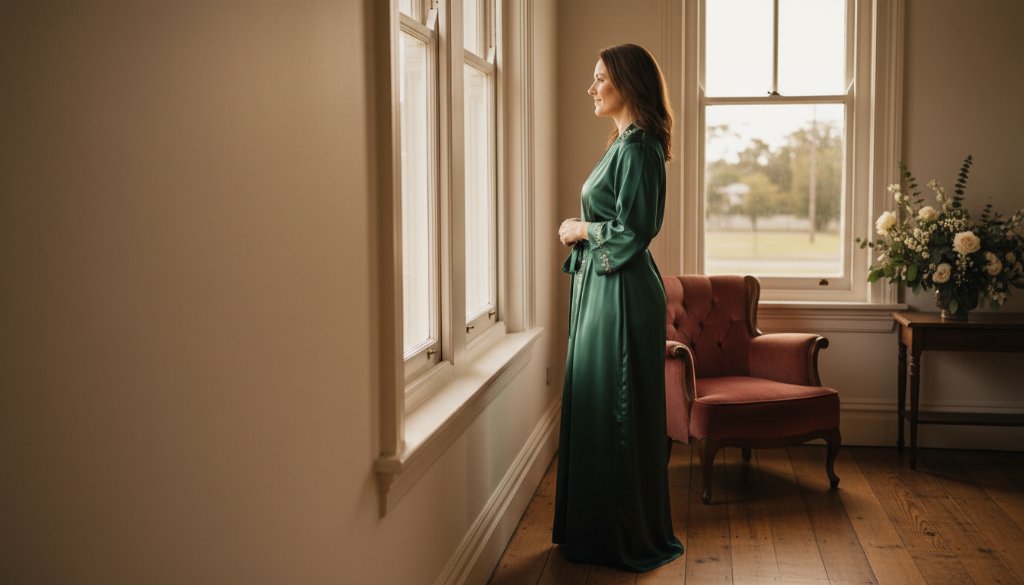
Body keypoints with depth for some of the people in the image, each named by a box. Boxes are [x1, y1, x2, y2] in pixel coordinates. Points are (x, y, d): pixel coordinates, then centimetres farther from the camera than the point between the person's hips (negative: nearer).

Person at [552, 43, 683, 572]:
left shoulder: (637, 147, -15)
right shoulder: (623, 143, 16)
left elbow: (634, 229, -22)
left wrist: (580, 229, -8)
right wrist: (581, 234, 4)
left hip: (622, 293, -10)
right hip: (601, 287, 10)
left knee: (617, 411, -2)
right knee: (593, 406, 15)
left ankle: (629, 536, 11)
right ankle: (597, 527, 26)